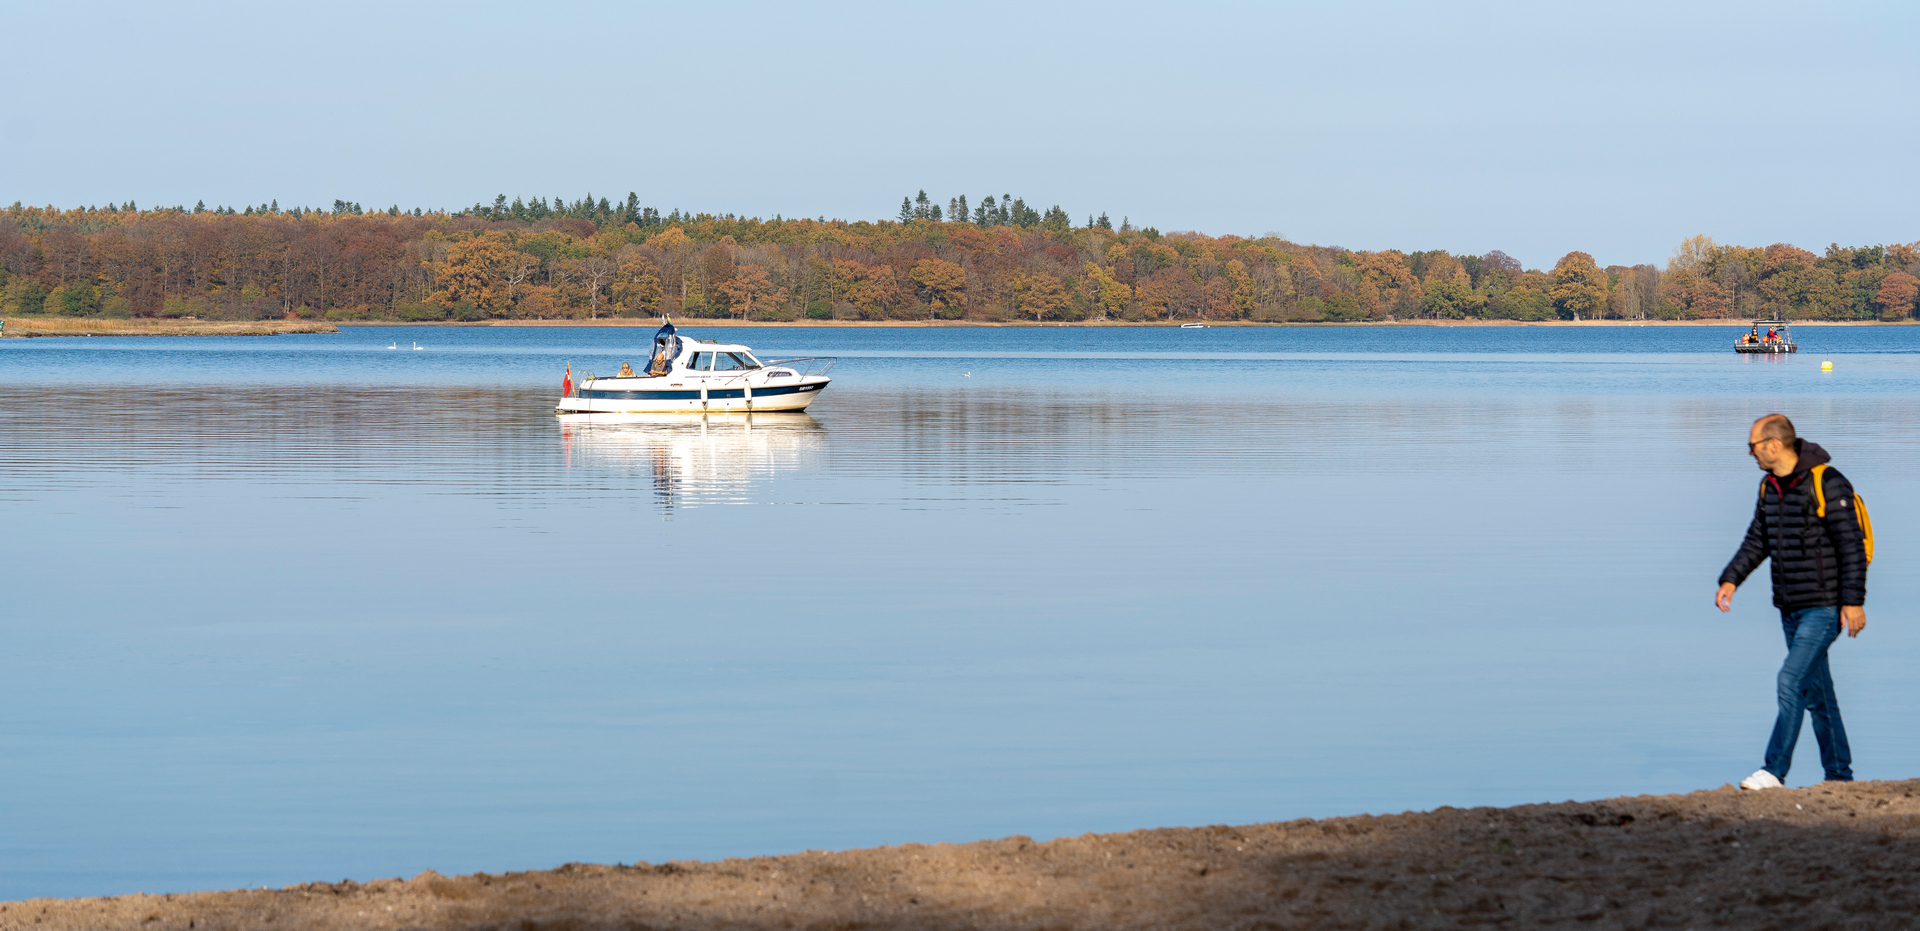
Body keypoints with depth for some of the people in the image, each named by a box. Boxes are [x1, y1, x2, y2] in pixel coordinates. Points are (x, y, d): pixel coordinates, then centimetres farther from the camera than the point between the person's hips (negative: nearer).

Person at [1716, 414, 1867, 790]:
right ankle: (1839, 777, 18)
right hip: (1790, 609, 8)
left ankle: (1774, 772, -17)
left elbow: (1851, 544, -16)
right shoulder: (1769, 487, 10)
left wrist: (1854, 601, -19)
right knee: (1816, 693, 11)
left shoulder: (1827, 483, -15)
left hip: (1824, 607, -8)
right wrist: (1731, 579, 1)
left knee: (1791, 681, -16)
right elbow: (1757, 541, 16)